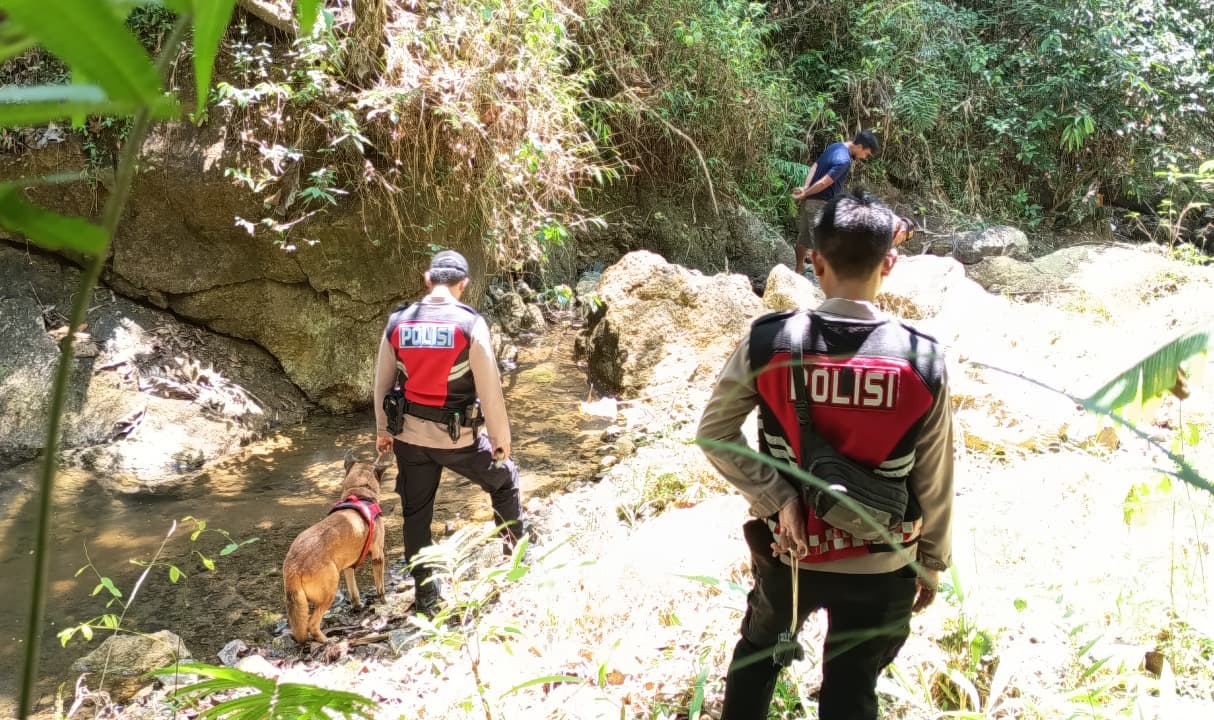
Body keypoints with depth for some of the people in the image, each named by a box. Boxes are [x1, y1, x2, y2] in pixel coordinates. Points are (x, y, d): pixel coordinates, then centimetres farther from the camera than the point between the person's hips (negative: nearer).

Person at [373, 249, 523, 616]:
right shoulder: (470, 323, -14)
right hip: (459, 438, -3)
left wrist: (382, 430, 20)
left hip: (410, 437, 3)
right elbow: (489, 388, -13)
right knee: (505, 481, 22)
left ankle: (427, 594, 23)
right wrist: (501, 438, -1)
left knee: (416, 515, 15)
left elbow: (382, 382, 7)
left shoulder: (397, 323, -2)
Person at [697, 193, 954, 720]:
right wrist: (932, 563, 9)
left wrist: (777, 497, -10)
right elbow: (934, 484, -4)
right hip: (881, 566, 0)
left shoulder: (767, 343, -15)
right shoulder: (923, 360, -14)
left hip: (787, 552, 1)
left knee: (758, 650, 28)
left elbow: (713, 434, -10)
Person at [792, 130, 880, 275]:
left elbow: (814, 167, 6)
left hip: (810, 200, 10)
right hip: (820, 204, -10)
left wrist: (805, 187, -6)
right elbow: (823, 183, -25)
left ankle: (799, 268, 36)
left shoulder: (834, 146, 7)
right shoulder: (844, 160, -23)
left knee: (803, 236, 21)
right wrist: (805, 194, -11)